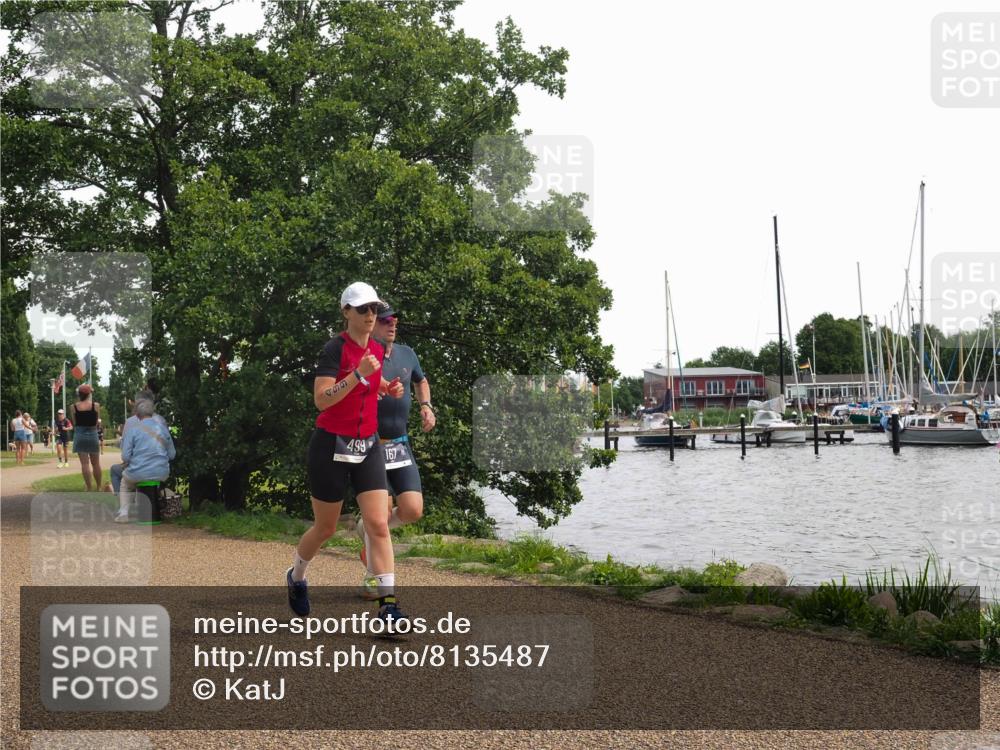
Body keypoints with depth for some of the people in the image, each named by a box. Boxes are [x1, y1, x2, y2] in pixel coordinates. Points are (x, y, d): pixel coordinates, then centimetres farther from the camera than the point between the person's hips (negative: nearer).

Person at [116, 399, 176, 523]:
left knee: (125, 484, 33)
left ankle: (123, 513, 16)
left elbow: (125, 457, -8)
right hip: (161, 474, 2)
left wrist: (127, 463, 15)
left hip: (139, 473, -2)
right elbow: (172, 455, 8)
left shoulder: (133, 429, -6)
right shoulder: (163, 428, 4)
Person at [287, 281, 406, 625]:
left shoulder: (377, 350, 7)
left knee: (378, 524, -9)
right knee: (325, 528, 9)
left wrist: (388, 389, 7)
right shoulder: (335, 348, -13)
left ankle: (388, 605, -9)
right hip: (331, 446, -5)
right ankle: (296, 577, 39)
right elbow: (321, 399, -23)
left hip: (367, 446, 5)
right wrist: (359, 373, -31)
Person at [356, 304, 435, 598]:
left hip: (400, 445, 5)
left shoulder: (406, 353, 8)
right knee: (381, 513, -7)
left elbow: (421, 381, 29)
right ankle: (372, 578, 13)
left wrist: (426, 406, 11)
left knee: (413, 510, -5)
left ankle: (366, 529, 26)